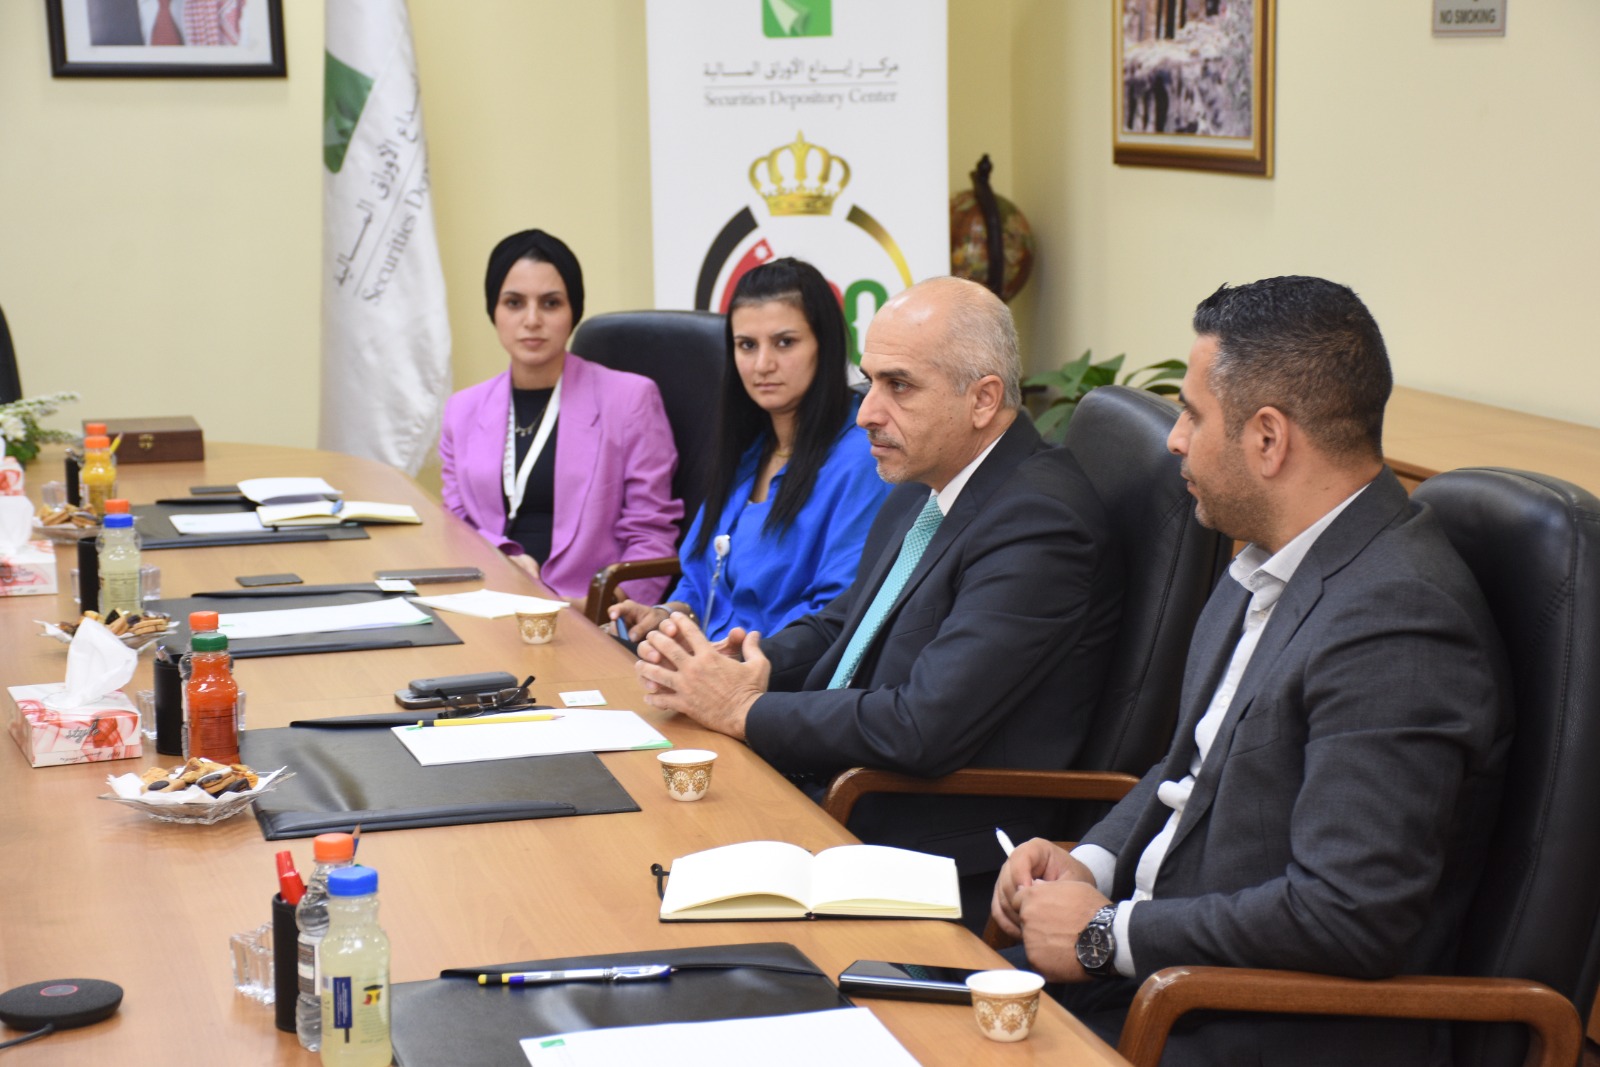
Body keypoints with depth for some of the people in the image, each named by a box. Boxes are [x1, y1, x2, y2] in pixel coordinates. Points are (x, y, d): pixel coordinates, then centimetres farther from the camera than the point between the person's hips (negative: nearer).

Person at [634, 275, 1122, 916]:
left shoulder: (1038, 521, -21)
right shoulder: (923, 488, 10)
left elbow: (926, 728, -28)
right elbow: (841, 625, 20)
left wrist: (746, 711, -16)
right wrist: (735, 667, -2)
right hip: (829, 794, 9)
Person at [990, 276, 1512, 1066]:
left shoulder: (1395, 620, -23)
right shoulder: (1274, 569, 7)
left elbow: (1351, 917, -28)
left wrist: (1107, 936, -18)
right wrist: (1090, 862, 1)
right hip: (1152, 972, 9)